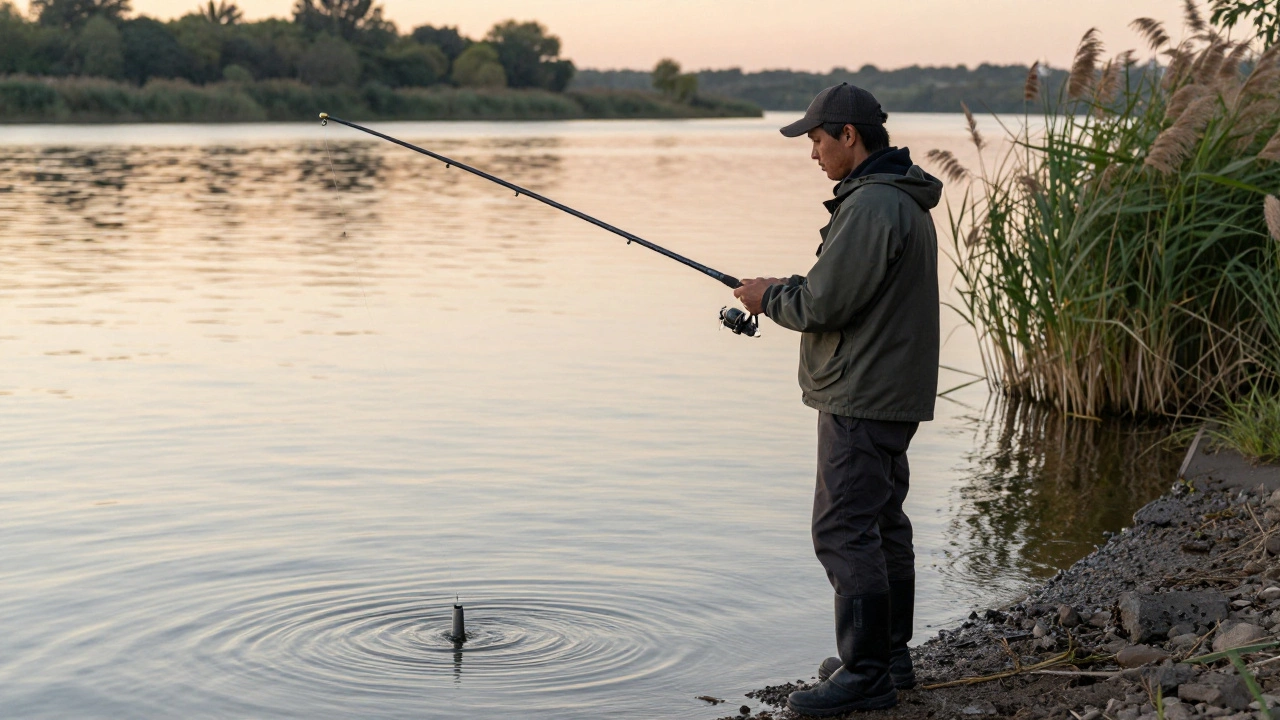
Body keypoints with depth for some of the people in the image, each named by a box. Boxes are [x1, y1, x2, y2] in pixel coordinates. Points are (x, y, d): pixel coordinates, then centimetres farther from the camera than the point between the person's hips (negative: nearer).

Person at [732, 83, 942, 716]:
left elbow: (824, 304, -22)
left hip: (861, 400, -11)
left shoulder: (870, 206, -20)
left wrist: (769, 297, -3)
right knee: (881, 524, 16)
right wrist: (786, 291, 14)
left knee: (845, 530, -8)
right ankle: (888, 655, 25)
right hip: (890, 395, 11)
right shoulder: (905, 201, 15)